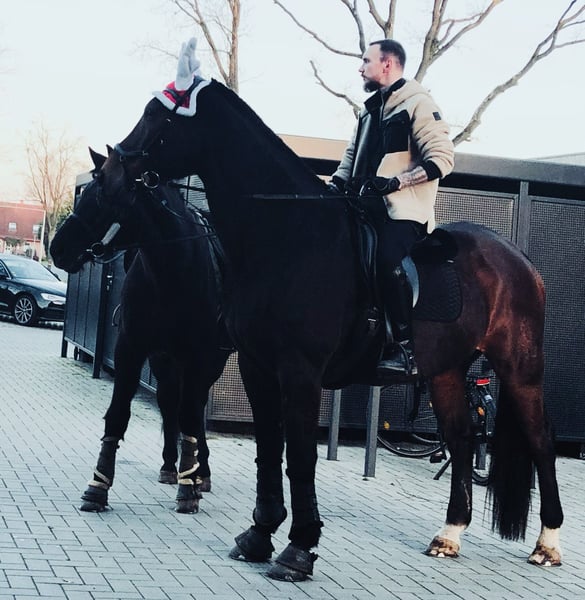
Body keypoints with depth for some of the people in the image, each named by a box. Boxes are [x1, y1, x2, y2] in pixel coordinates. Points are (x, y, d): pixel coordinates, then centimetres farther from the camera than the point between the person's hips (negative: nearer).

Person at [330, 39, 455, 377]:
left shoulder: (418, 103, -4)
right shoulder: (371, 109, 23)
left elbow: (442, 158, -12)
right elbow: (353, 155, 29)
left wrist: (395, 181, -20)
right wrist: (337, 183, 9)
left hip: (403, 209, -10)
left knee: (387, 260, -29)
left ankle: (405, 349, -26)